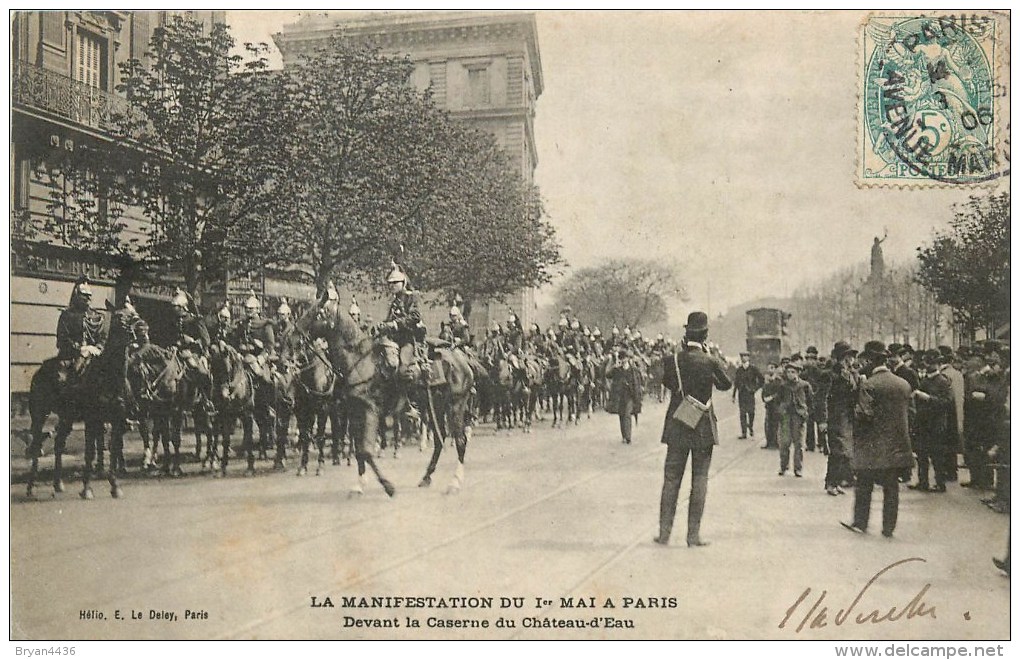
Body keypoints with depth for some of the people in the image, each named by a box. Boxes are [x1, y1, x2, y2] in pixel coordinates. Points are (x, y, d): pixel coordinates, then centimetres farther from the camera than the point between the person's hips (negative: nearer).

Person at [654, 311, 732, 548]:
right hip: (703, 427, -2)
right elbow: (726, 384, 4)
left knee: (671, 478, 9)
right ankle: (693, 535, 7)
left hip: (677, 426, 2)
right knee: (699, 480, 6)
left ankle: (664, 533, 10)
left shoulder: (672, 360, -6)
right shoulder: (711, 361, -12)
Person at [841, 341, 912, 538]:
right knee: (891, 486, 10)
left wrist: (856, 409, 1)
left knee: (864, 485, 8)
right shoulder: (904, 384, 5)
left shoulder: (868, 385, -15)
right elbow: (908, 410, 12)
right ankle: (888, 527, 13)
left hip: (873, 446, -5)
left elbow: (865, 415, -19)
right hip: (898, 444, 5)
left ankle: (860, 523, 15)